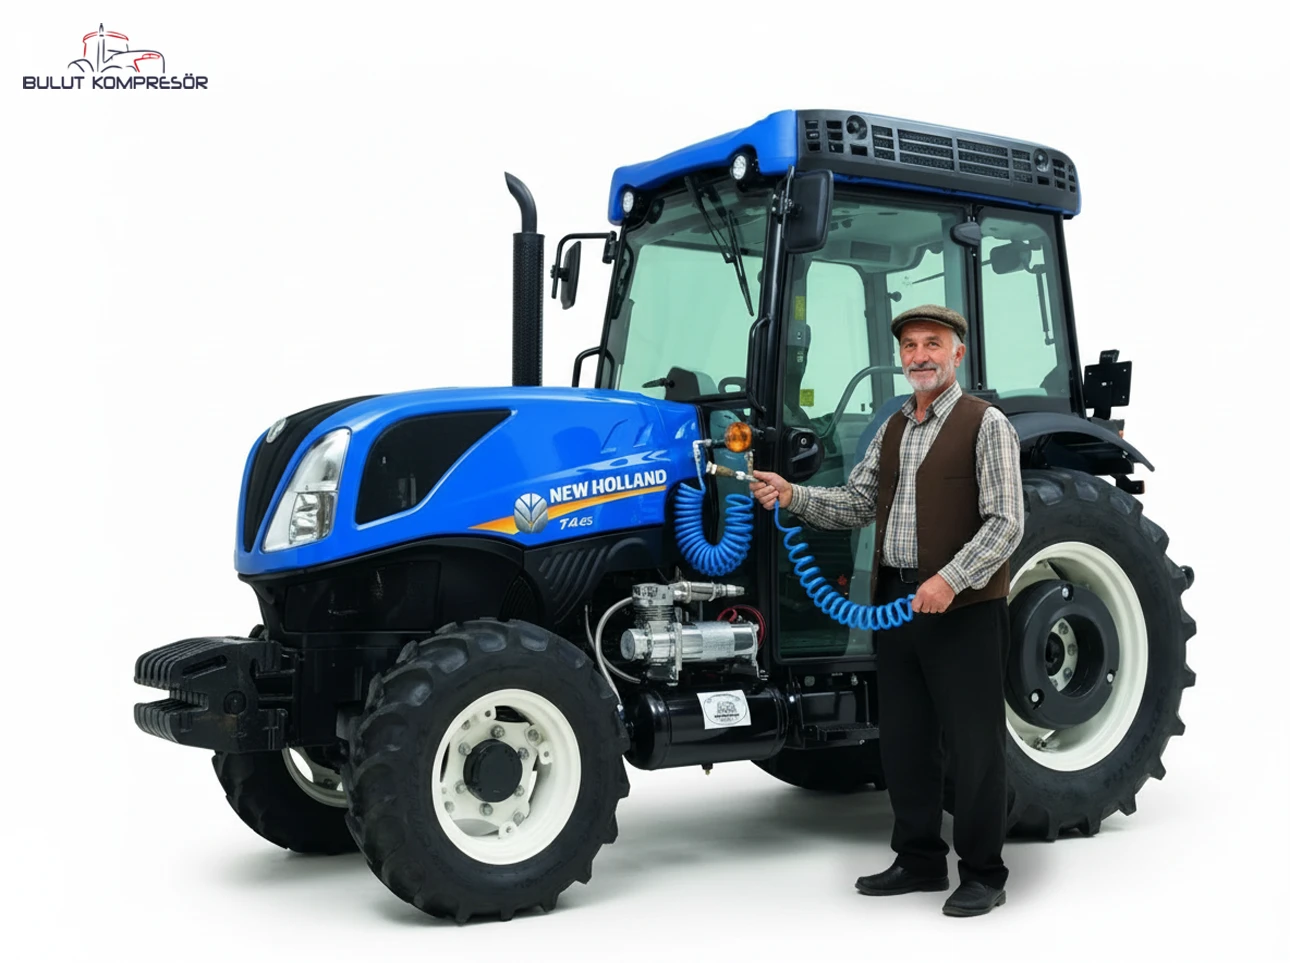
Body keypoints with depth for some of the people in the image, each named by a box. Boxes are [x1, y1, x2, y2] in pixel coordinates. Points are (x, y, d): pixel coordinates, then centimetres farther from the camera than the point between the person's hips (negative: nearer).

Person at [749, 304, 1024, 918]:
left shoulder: (986, 424, -6)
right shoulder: (891, 431, 15)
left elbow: (1005, 523, -13)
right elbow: (855, 504, 11)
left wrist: (952, 579, -24)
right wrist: (792, 496, -4)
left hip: (964, 608, -7)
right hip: (895, 603, 7)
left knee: (972, 742, 1)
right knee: (902, 739, 13)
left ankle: (983, 874, 13)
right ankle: (919, 861, 26)